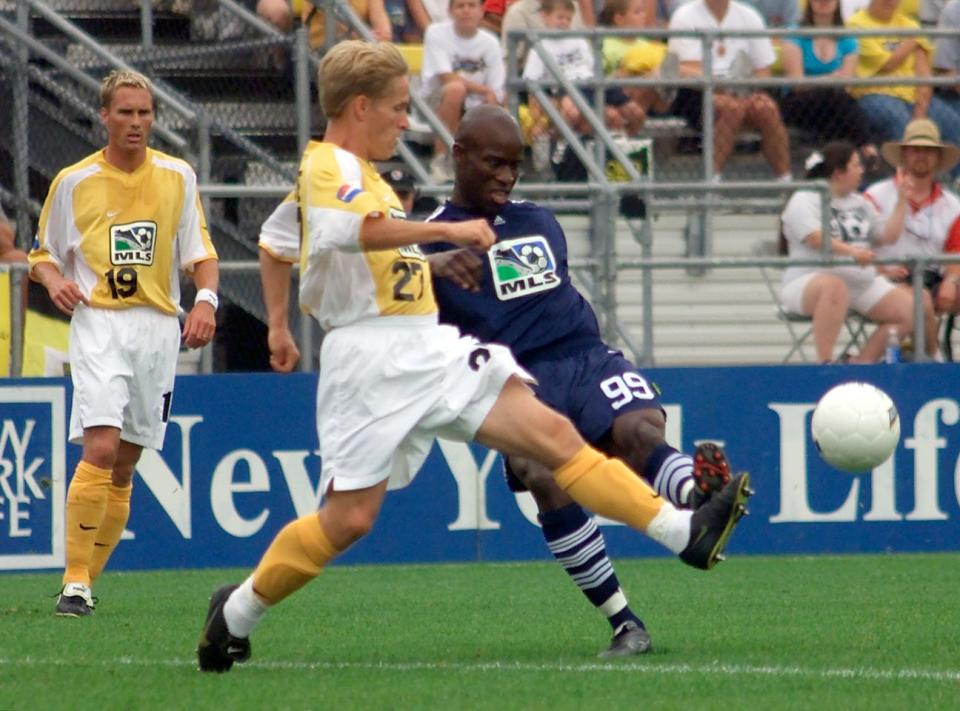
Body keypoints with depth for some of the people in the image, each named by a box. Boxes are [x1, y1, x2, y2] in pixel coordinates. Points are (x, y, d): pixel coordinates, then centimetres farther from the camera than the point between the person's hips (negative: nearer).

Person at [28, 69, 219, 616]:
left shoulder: (178, 177, 8)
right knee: (101, 449, -19)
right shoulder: (74, 182, 3)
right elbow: (43, 254, 11)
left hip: (158, 326, 3)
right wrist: (56, 281, -10)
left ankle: (89, 577, 14)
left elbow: (200, 251, 11)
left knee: (125, 467, 5)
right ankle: (75, 582, -17)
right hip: (99, 325, -3)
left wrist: (206, 299, -7)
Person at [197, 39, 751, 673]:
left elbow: (276, 245, 33)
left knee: (552, 432, -4)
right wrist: (448, 231, -35)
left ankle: (684, 532, -11)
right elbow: (356, 228, -34)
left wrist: (278, 325, 35)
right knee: (350, 517, -8)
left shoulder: (358, 172, 21)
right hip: (374, 355, -9)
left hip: (428, 351, 9)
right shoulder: (328, 168, -10)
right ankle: (236, 613, 12)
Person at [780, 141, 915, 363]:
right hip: (810, 282, -7)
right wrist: (851, 252, -35)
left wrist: (901, 201, 14)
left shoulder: (861, 204, 22)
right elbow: (815, 238, -19)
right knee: (834, 287, -43)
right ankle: (824, 362, -43)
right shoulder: (805, 201, -2)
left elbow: (888, 236, 18)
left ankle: (863, 361, -11)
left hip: (864, 285, 7)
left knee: (910, 309, -11)